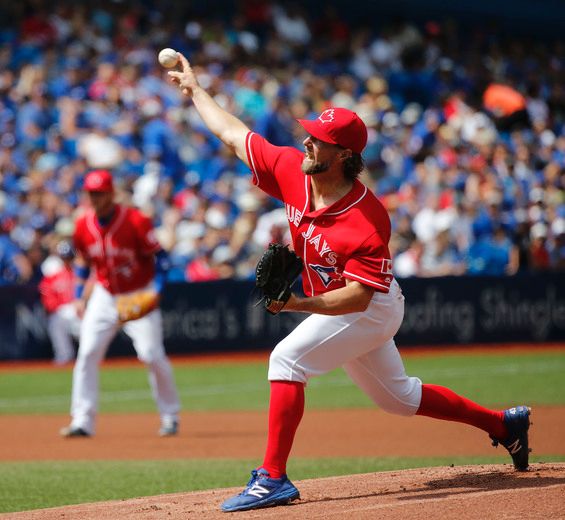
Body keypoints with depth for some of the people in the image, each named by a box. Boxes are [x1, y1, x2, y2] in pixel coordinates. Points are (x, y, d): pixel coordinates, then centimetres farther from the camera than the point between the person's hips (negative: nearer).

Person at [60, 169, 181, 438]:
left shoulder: (135, 221, -17)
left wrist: (156, 291, -22)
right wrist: (79, 296, 7)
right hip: (104, 296, 4)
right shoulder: (83, 225, -3)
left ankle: (170, 416, 8)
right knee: (87, 353, -7)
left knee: (151, 354, -10)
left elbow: (160, 257, -11)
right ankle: (82, 422, -5)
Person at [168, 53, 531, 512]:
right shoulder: (291, 171, -14)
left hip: (372, 309, -8)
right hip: (329, 306, 8)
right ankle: (503, 423, 36)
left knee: (287, 359, -24)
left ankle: (273, 479, -23)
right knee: (398, 396, 21)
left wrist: (302, 304, -44)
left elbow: (358, 296, -33)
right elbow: (232, 133, -2)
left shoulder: (368, 220, -33)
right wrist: (195, 89, 3)